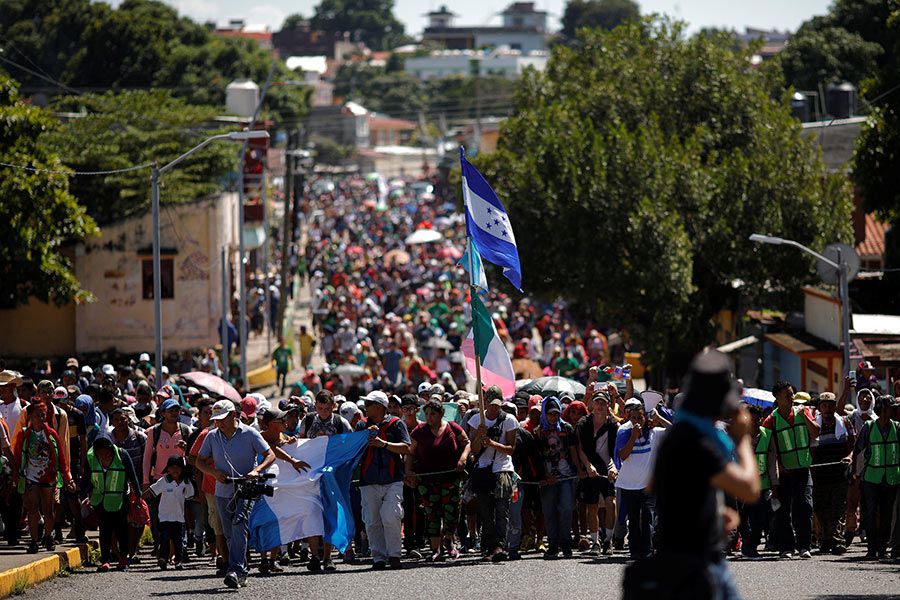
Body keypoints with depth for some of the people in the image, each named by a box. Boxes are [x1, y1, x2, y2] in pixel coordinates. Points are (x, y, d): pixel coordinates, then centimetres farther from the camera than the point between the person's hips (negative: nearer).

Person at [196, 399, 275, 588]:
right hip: (223, 493, 5)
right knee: (230, 535, 9)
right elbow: (200, 461, 13)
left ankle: (236, 571, -29)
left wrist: (256, 470, -20)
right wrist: (214, 472, -7)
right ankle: (242, 574, 20)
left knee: (239, 528, -21)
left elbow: (270, 455, -3)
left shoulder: (249, 434, -5)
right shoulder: (212, 437, 6)